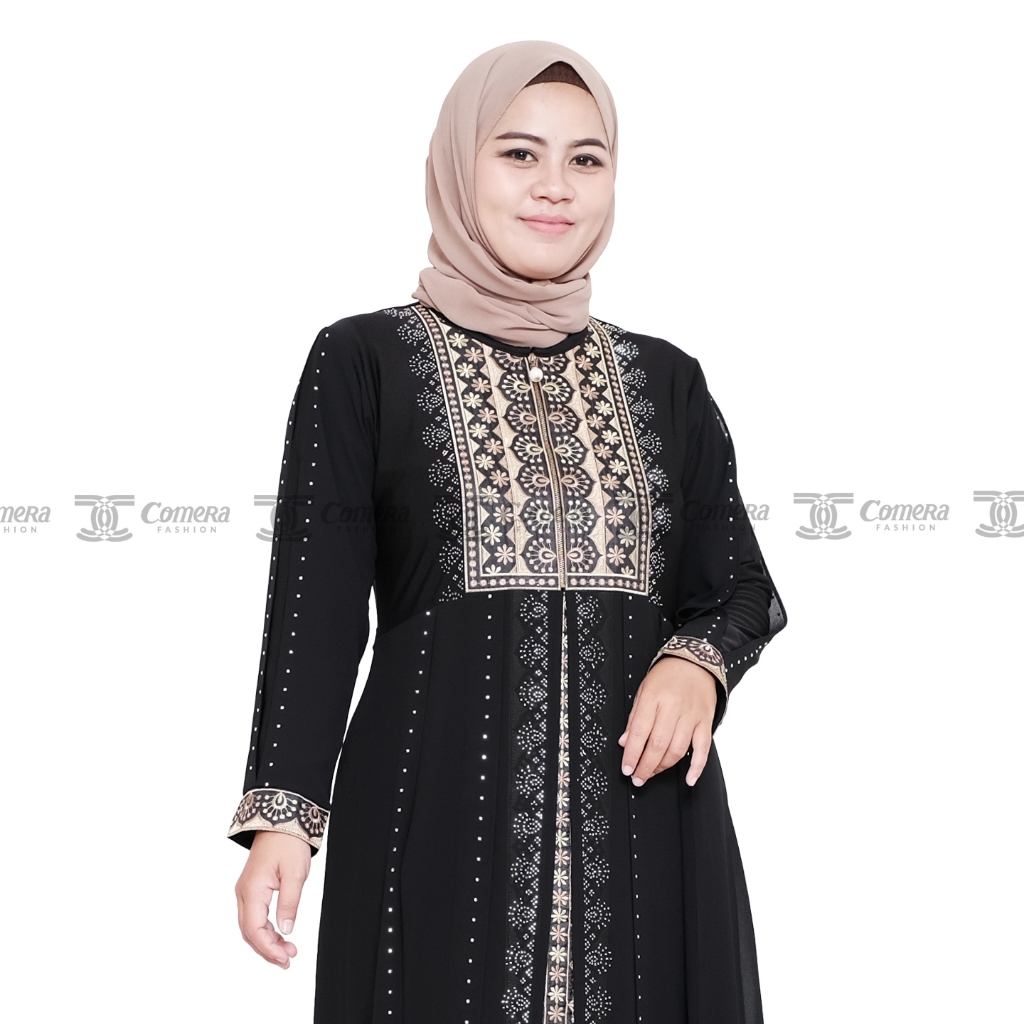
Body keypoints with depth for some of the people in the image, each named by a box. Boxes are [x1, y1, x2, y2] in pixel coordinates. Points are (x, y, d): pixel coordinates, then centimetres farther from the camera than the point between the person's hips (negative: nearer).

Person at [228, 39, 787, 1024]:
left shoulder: (664, 379, 12)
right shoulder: (363, 362, 2)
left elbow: (741, 583, 14)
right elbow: (315, 602, -2)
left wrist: (698, 663, -9)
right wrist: (283, 813, -11)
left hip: (647, 821, 3)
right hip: (444, 816, -3)